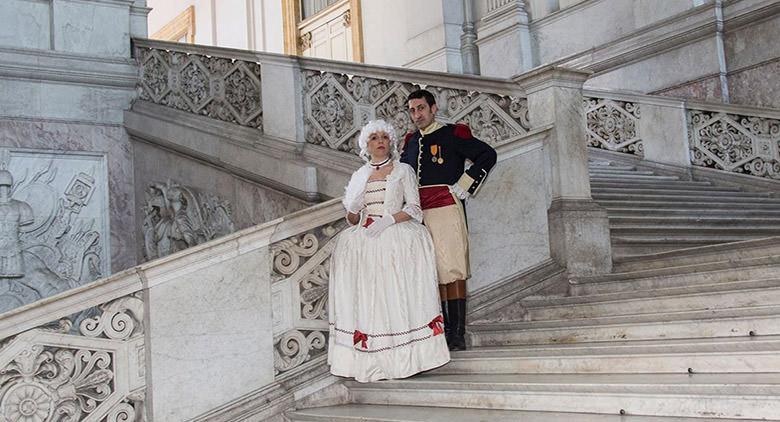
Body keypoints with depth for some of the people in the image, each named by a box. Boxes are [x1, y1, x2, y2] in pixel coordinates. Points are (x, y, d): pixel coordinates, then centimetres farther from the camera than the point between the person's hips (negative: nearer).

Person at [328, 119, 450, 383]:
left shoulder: (403, 171, 10)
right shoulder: (359, 176, 18)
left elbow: (413, 208, 1)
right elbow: (352, 218, 17)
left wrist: (389, 219, -15)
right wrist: (354, 210, -6)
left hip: (397, 236, -3)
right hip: (365, 239, 3)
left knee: (397, 293, -20)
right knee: (365, 296, -16)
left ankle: (403, 357, -18)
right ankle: (369, 359, -16)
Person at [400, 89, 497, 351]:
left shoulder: (452, 134, 2)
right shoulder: (410, 142, 19)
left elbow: (488, 154, -2)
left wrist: (465, 186, -5)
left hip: (446, 209, -6)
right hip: (417, 214, 6)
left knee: (452, 272, -9)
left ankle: (457, 334, -8)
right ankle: (442, 330, 11)